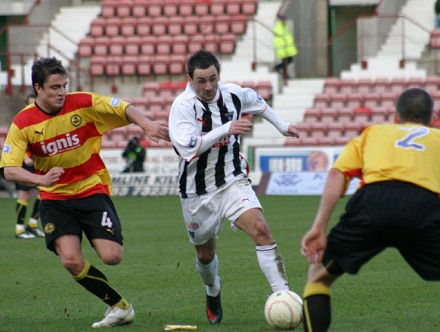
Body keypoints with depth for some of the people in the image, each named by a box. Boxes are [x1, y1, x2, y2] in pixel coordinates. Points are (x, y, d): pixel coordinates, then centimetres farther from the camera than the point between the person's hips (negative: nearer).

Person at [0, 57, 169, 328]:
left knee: (112, 257, -16)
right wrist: (41, 179, -34)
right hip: (55, 199, 1)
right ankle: (120, 306, 2)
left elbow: (125, 109, -1)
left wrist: (147, 125, -21)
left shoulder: (83, 104, -9)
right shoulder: (23, 123, -9)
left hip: (93, 190, -1)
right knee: (71, 261, -18)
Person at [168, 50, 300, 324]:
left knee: (260, 228, -23)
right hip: (198, 192, -1)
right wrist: (225, 130, -35)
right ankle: (213, 294, 49)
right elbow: (187, 147, -30)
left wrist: (282, 126, 31)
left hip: (233, 181, 2)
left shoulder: (233, 94, -3)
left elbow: (257, 102, 23)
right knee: (205, 253, 15)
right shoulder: (183, 105, -17)